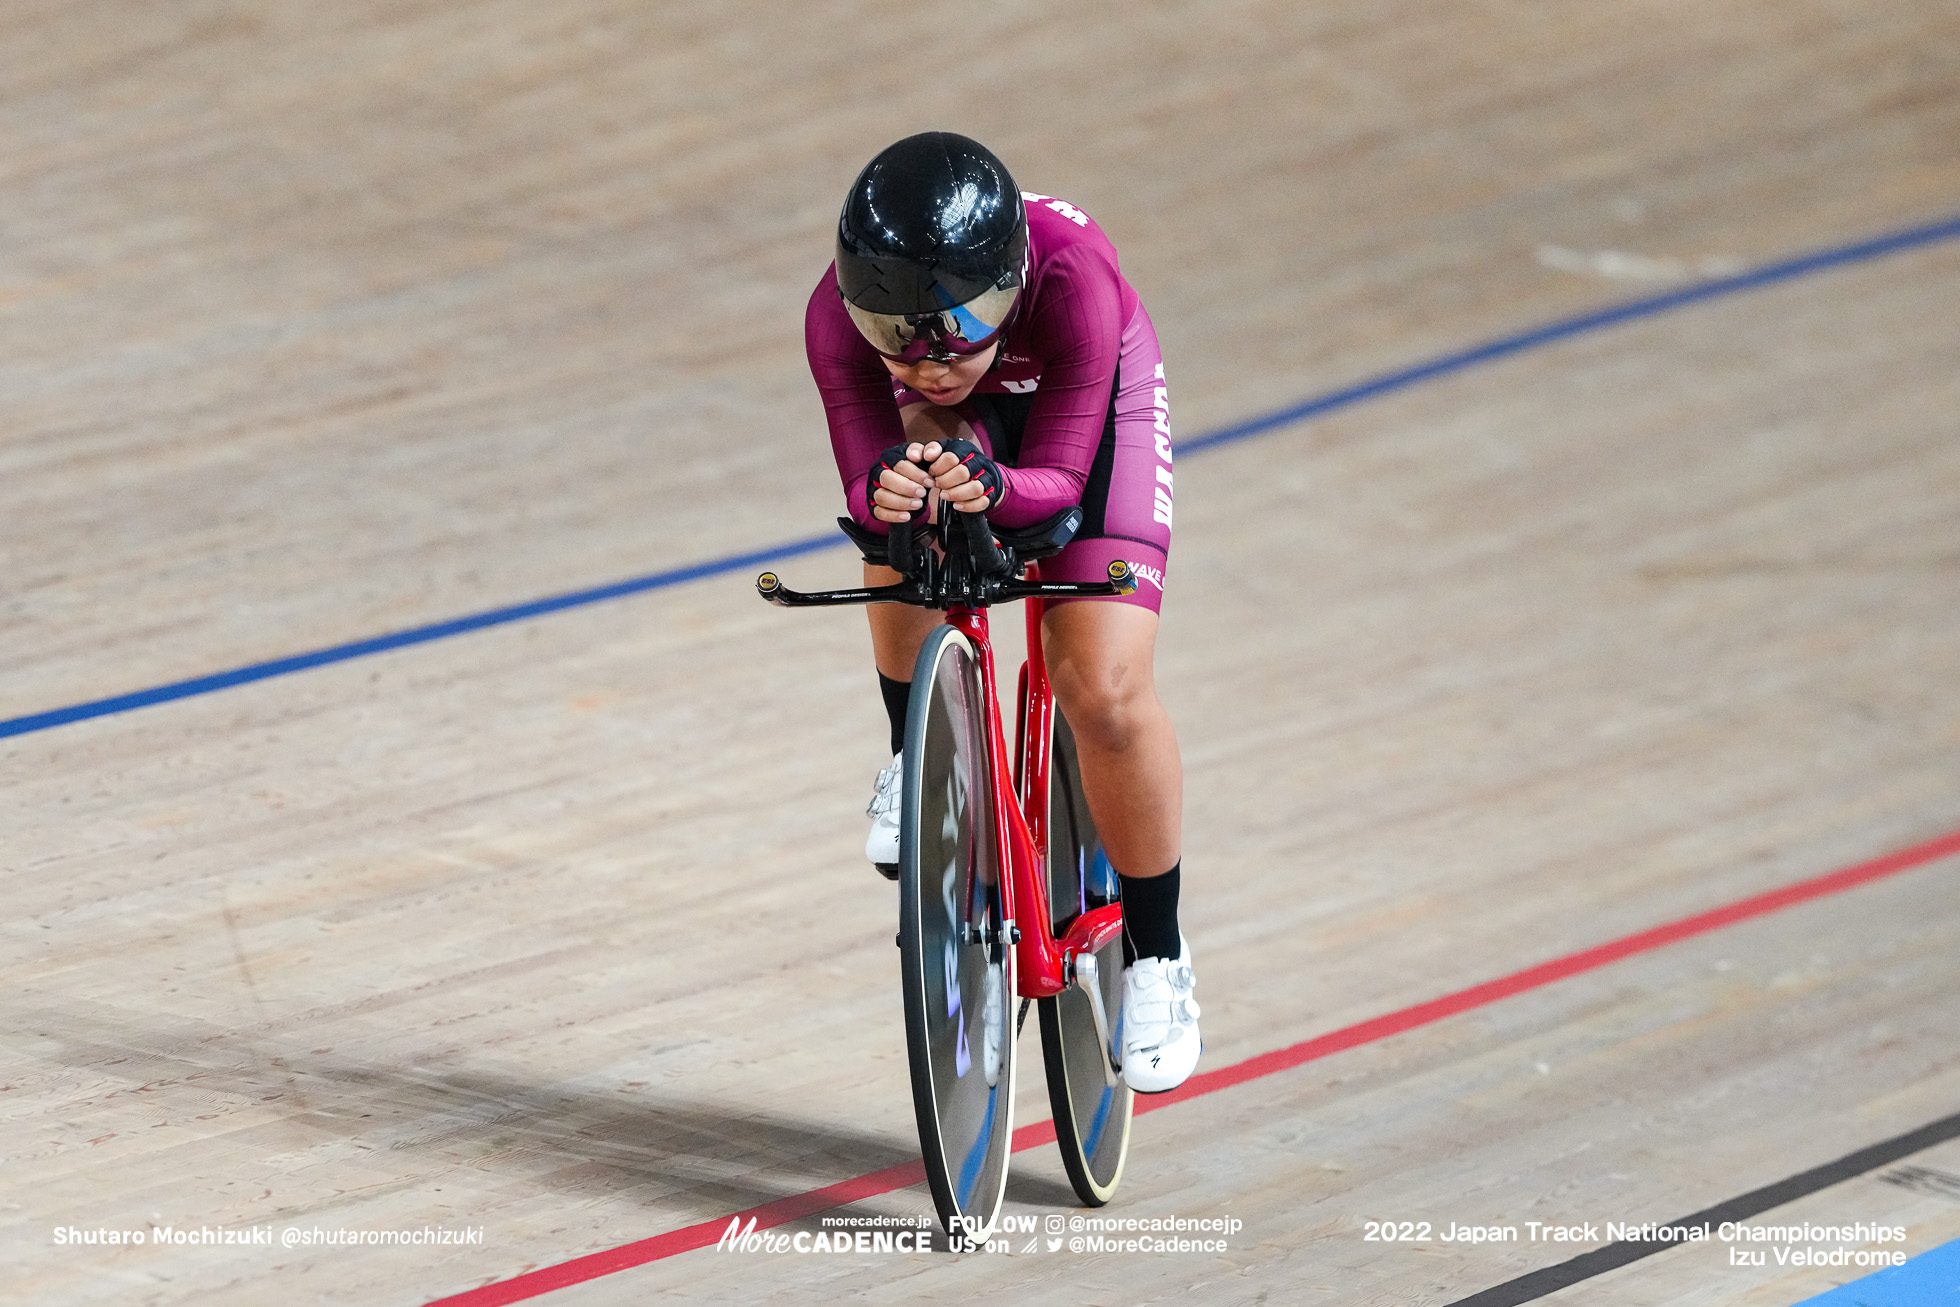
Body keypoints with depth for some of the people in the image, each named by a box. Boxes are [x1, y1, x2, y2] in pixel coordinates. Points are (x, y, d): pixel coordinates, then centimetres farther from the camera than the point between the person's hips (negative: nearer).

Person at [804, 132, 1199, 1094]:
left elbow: (1058, 478, -34)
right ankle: (918, 760, -6)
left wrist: (994, 485, -56)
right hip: (950, 427, 2)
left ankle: (1156, 956, 5)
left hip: (1088, 404, -2)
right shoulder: (839, 318, -35)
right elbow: (862, 483, -30)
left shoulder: (1073, 282, -41)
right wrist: (884, 491, -54)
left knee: (1106, 694, -16)